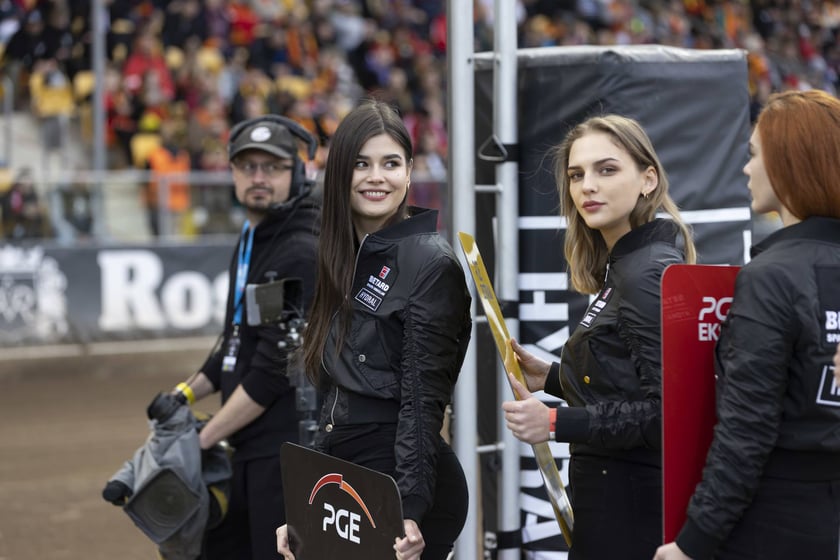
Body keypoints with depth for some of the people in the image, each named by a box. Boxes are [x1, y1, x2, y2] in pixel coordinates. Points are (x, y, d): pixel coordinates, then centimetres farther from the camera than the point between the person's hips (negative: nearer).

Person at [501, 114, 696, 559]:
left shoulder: (650, 274, -17)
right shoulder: (621, 267, 13)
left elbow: (667, 409, -22)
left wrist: (557, 423, -23)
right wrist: (552, 377, 8)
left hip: (631, 508, -10)